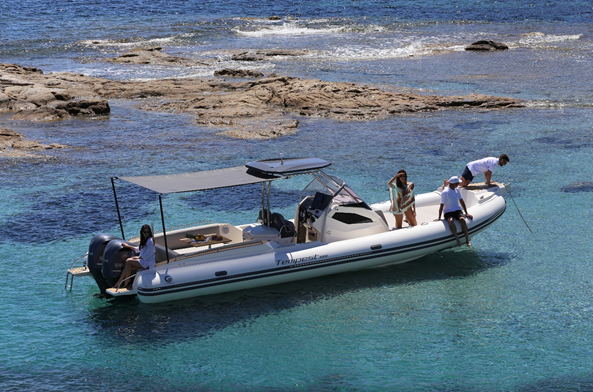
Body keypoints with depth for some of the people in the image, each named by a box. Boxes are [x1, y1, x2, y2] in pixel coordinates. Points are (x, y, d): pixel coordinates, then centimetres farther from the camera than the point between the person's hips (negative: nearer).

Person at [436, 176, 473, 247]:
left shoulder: (457, 190, 9)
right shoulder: (445, 192, -11)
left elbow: (461, 201, 16)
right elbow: (442, 205, -10)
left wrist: (466, 213, 12)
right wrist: (439, 218, -9)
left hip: (457, 211, 4)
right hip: (448, 212, -4)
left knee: (462, 219, -28)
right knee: (451, 221, -37)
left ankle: (467, 240, -29)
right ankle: (457, 239, -36)